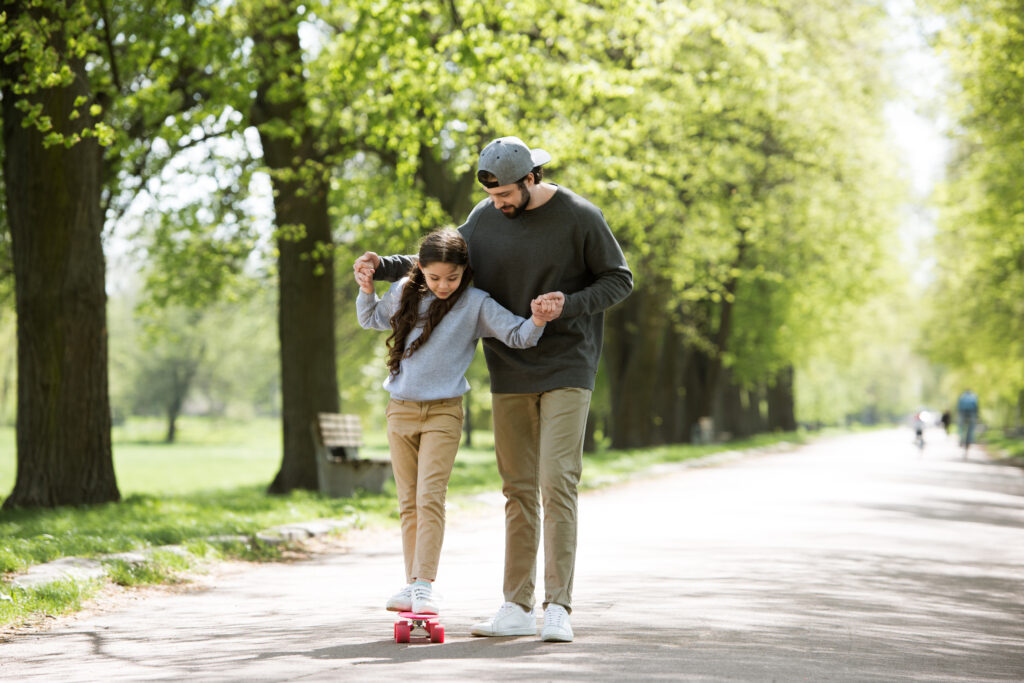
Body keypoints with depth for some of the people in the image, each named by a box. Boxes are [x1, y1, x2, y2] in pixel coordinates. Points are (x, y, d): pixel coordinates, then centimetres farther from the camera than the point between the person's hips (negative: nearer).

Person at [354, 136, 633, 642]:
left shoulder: (579, 217, -10)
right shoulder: (486, 217, 3)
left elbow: (619, 280, -3)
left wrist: (569, 305, -20)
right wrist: (383, 266, 4)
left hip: (567, 371, -4)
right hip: (511, 373, 4)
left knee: (556, 482, -14)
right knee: (519, 490, 6)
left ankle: (557, 607, -12)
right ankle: (516, 608, 10)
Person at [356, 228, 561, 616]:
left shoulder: (475, 304, -7)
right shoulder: (404, 294, 5)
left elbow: (516, 335, -13)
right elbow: (371, 319, 24)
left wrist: (537, 322, -33)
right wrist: (366, 290, 5)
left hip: (443, 413, -4)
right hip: (400, 409, 4)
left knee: (430, 499, -14)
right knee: (408, 503, 8)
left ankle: (425, 584, -12)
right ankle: (411, 583, 14)